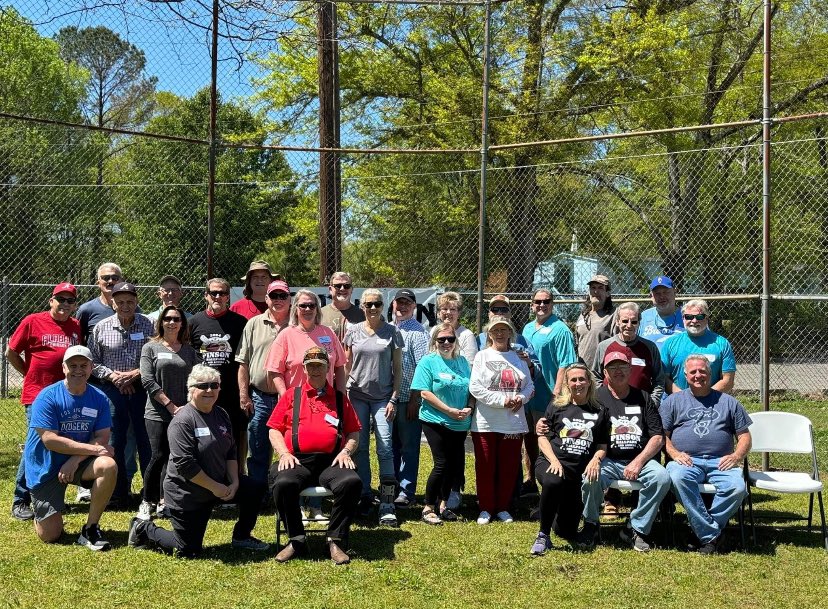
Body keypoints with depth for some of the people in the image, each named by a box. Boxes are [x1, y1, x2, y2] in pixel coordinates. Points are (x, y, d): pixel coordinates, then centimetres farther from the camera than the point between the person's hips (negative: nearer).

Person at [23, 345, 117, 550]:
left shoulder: (99, 398, -3)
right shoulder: (48, 397, -15)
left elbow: (102, 439, -6)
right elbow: (50, 440, -22)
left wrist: (75, 459, -23)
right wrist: (93, 449, -24)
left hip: (80, 463, 3)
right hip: (45, 469, -3)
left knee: (108, 466, -30)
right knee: (50, 536, -7)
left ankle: (90, 529, -14)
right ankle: (44, 512, 32)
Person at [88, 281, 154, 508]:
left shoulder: (147, 325, 1)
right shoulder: (101, 327, 4)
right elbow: (92, 361, 6)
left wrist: (136, 373, -13)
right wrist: (113, 375, -8)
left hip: (141, 388, -1)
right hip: (112, 390, 1)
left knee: (146, 441, 2)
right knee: (115, 442, 6)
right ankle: (119, 495, 16)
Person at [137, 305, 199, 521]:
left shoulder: (189, 351, 13)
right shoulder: (151, 348, 5)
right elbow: (148, 381, -5)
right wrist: (171, 405, -10)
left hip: (184, 414, 3)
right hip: (157, 414, -3)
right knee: (159, 456, -10)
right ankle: (147, 502, 5)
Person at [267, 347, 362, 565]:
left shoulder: (340, 398, 20)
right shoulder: (291, 396, 18)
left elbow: (354, 432, 19)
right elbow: (274, 429, 15)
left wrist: (346, 451, 0)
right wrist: (284, 453, -2)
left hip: (332, 461, 1)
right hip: (298, 461, 0)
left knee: (352, 482, -31)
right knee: (283, 484, -33)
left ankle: (336, 541, -17)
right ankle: (297, 541, -14)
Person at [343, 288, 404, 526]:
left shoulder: (392, 332, 3)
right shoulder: (353, 331, 6)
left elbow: (398, 369, 4)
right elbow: (346, 366, 11)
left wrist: (394, 399, -4)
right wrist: (343, 395, 4)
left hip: (383, 397, -2)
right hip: (357, 395, 2)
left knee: (385, 448, -9)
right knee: (360, 447, 5)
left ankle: (387, 504, -8)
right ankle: (364, 496, 17)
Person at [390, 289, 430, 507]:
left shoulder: (418, 332, -7)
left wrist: (415, 399, -15)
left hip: (408, 398, -6)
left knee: (408, 447, 2)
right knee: (391, 445, 14)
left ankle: (406, 491, 9)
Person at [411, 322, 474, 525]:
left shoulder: (462, 362, 12)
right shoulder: (428, 362, -4)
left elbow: (472, 390, 15)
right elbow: (425, 393, -11)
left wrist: (469, 408, -6)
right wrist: (449, 411, -16)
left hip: (459, 424, 6)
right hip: (436, 422, -5)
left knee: (456, 465, 6)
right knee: (442, 464, -10)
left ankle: (442, 504, 23)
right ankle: (428, 508, 4)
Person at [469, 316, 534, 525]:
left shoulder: (518, 358, 9)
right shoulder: (482, 356, -1)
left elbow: (529, 385, 11)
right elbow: (475, 388, -10)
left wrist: (521, 398, -11)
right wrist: (502, 400, -17)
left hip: (514, 422, 3)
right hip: (486, 422, -3)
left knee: (509, 468, 7)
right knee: (485, 467, 4)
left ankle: (503, 508, 21)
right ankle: (485, 509, 16)